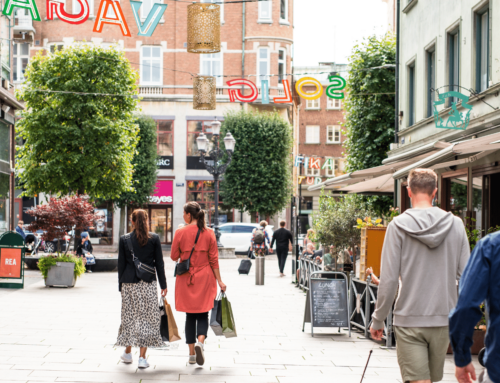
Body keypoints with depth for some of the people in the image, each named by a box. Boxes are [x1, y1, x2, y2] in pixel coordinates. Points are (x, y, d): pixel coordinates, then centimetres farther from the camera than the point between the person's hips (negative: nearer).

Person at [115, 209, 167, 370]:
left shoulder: (124, 239, -1)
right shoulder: (154, 239, -2)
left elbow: (121, 264, 3)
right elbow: (159, 263, 0)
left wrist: (121, 286, 10)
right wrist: (163, 285, 7)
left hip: (129, 284, 1)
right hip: (148, 284, -1)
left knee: (129, 317, 13)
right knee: (147, 318, 4)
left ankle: (127, 353, 24)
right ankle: (142, 357, 1)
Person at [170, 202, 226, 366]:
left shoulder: (180, 233, -6)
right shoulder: (209, 233, -2)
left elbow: (174, 256, 0)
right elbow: (214, 259, -2)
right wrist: (219, 280, 2)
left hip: (186, 279, 0)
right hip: (205, 278, 0)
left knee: (190, 315, 10)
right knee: (203, 314, 7)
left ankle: (192, 353, 11)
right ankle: (200, 341, -21)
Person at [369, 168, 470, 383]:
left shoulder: (398, 226, -7)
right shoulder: (456, 225, 2)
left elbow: (388, 279, -8)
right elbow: (465, 275, 3)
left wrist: (378, 319, 3)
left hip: (408, 320, -3)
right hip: (444, 319, 3)